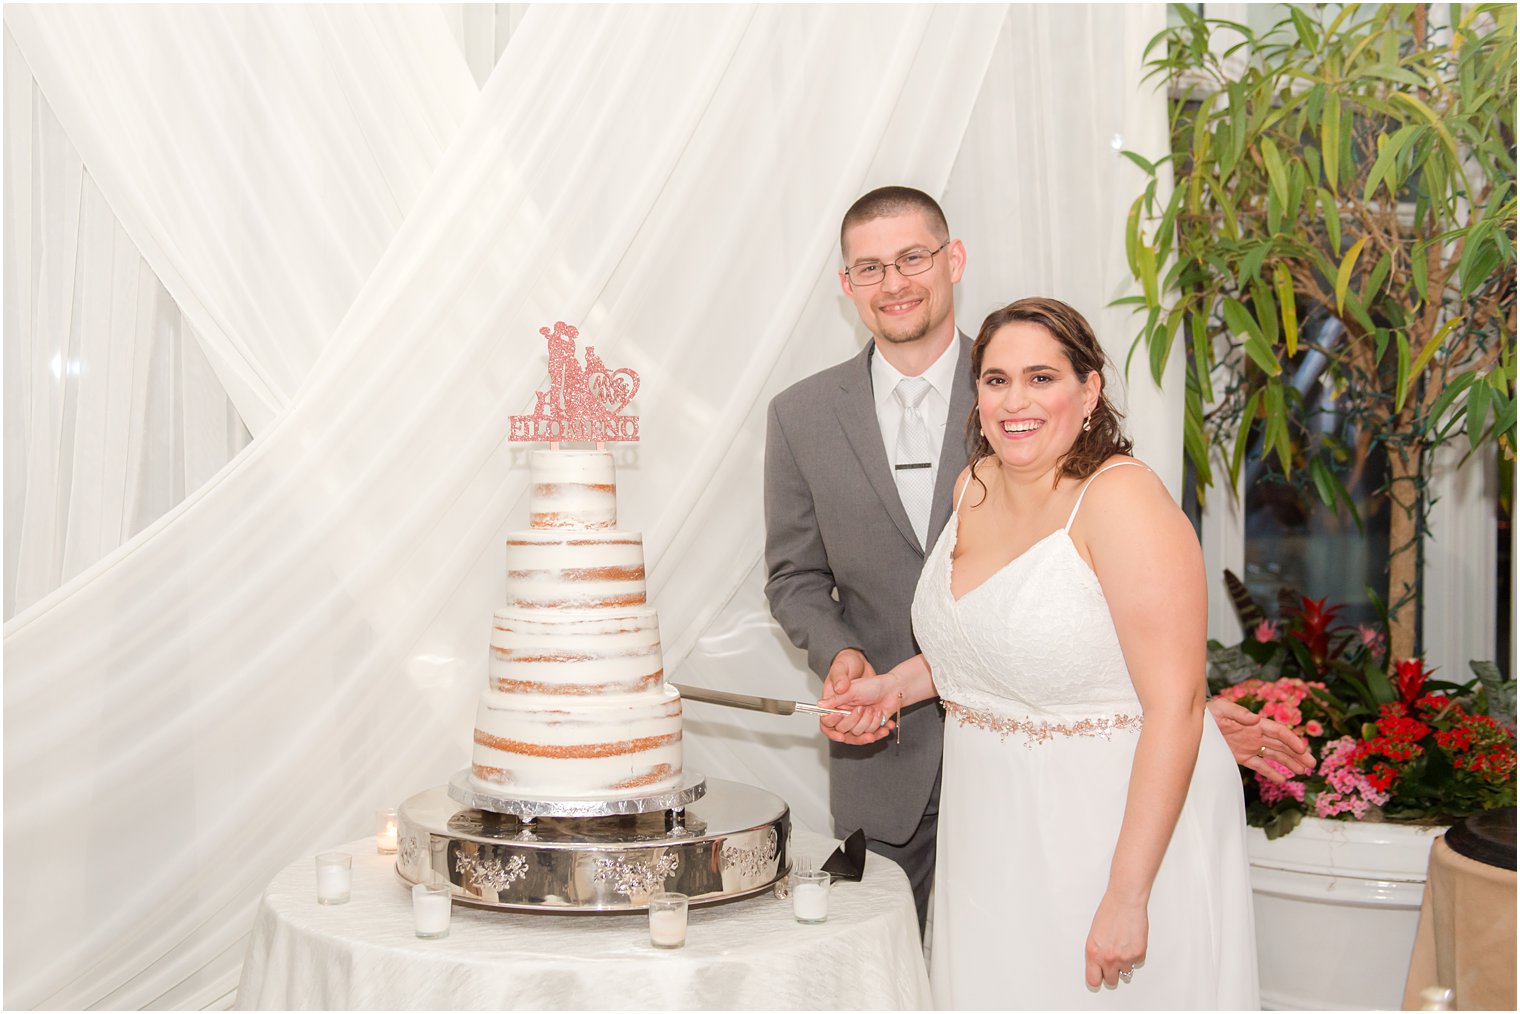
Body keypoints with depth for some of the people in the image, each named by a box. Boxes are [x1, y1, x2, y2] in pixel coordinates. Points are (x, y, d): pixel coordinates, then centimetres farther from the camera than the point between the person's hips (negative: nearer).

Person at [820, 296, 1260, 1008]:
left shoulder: (1123, 501, -19)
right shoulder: (974, 488, 4)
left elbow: (1174, 706, -23)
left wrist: (1127, 896, -24)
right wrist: (901, 683, 7)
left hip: (1117, 832, -7)